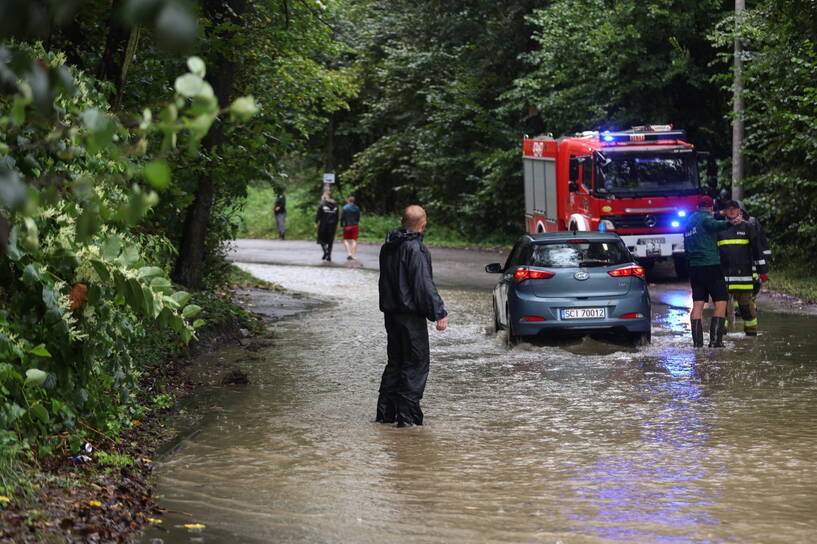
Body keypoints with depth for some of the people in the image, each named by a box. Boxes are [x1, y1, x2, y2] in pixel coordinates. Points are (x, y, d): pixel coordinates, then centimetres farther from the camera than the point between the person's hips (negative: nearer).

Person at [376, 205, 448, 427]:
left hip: (390, 313, 8)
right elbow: (424, 284, -21)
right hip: (411, 315, -8)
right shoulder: (415, 248, -16)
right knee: (416, 363, -3)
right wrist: (439, 313, -19)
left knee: (395, 361, 16)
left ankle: (385, 412, 16)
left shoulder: (388, 247, 11)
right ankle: (407, 415, -5)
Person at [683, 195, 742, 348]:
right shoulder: (705, 218, -5)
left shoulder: (689, 221, 19)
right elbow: (715, 225, -31)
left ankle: (697, 341, -2)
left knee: (697, 304, 5)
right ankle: (715, 339, -11)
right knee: (721, 301, -2)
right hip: (711, 266, -7)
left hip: (694, 267, 7)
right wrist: (730, 223, -48)